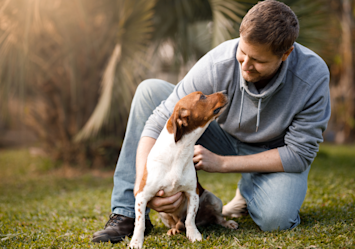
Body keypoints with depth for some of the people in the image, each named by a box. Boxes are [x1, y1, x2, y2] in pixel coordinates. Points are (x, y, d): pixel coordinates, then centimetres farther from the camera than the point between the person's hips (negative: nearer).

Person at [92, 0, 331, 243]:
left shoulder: (313, 76, -28)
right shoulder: (218, 63, -27)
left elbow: (300, 154, -22)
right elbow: (159, 122, -24)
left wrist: (222, 163, -26)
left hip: (277, 154, -1)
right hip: (226, 139, 2)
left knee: (275, 218, -36)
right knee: (149, 90, -18)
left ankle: (250, 189, 5)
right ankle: (128, 212, -17)